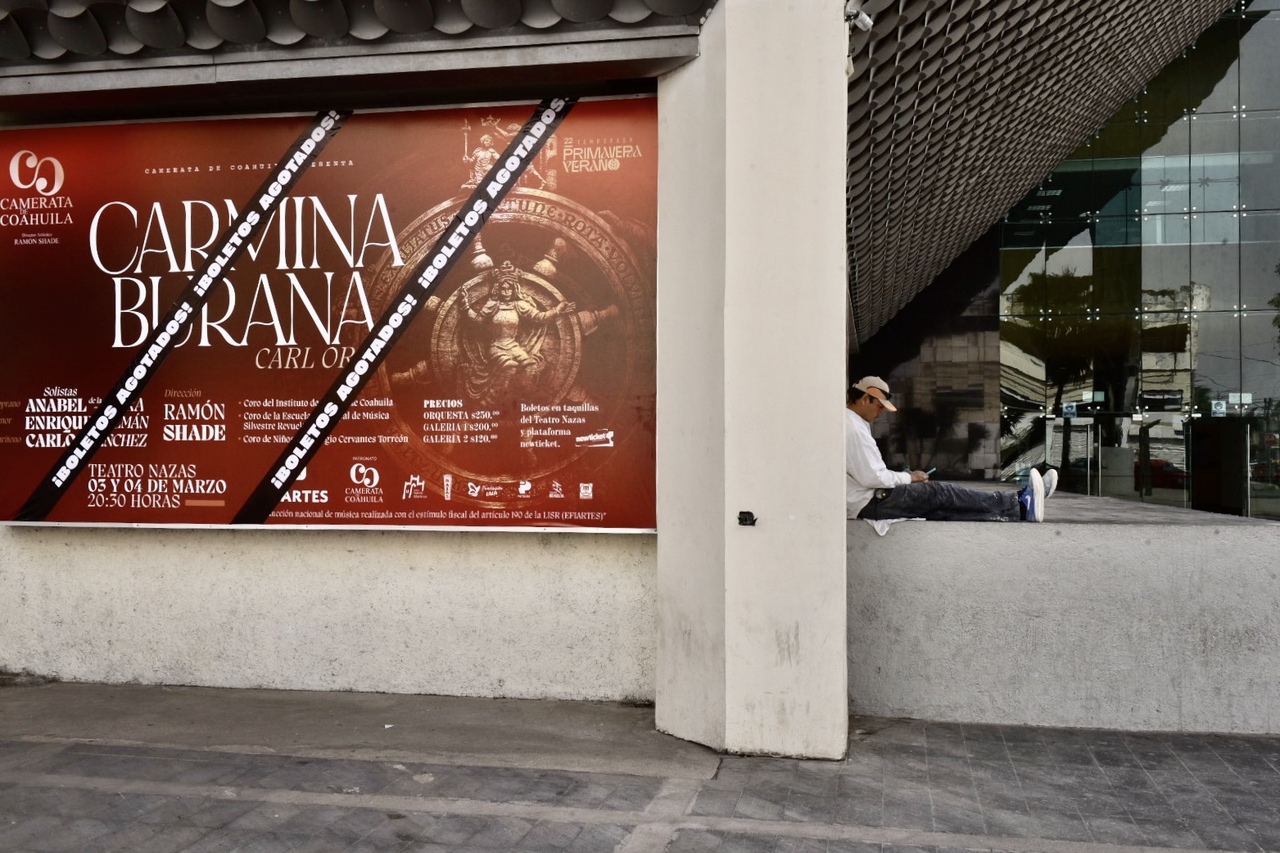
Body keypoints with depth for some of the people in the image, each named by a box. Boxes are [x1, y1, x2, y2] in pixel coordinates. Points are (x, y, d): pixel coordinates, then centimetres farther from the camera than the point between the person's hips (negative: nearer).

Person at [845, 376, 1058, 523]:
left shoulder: (852, 423, 17)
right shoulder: (853, 428, -17)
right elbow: (872, 477, -22)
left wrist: (905, 478, 9)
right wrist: (909, 477, -6)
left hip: (868, 500, 9)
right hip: (869, 502, -9)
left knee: (940, 509, -2)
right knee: (939, 493, -11)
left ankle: (1019, 508, -9)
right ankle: (1020, 505, -6)